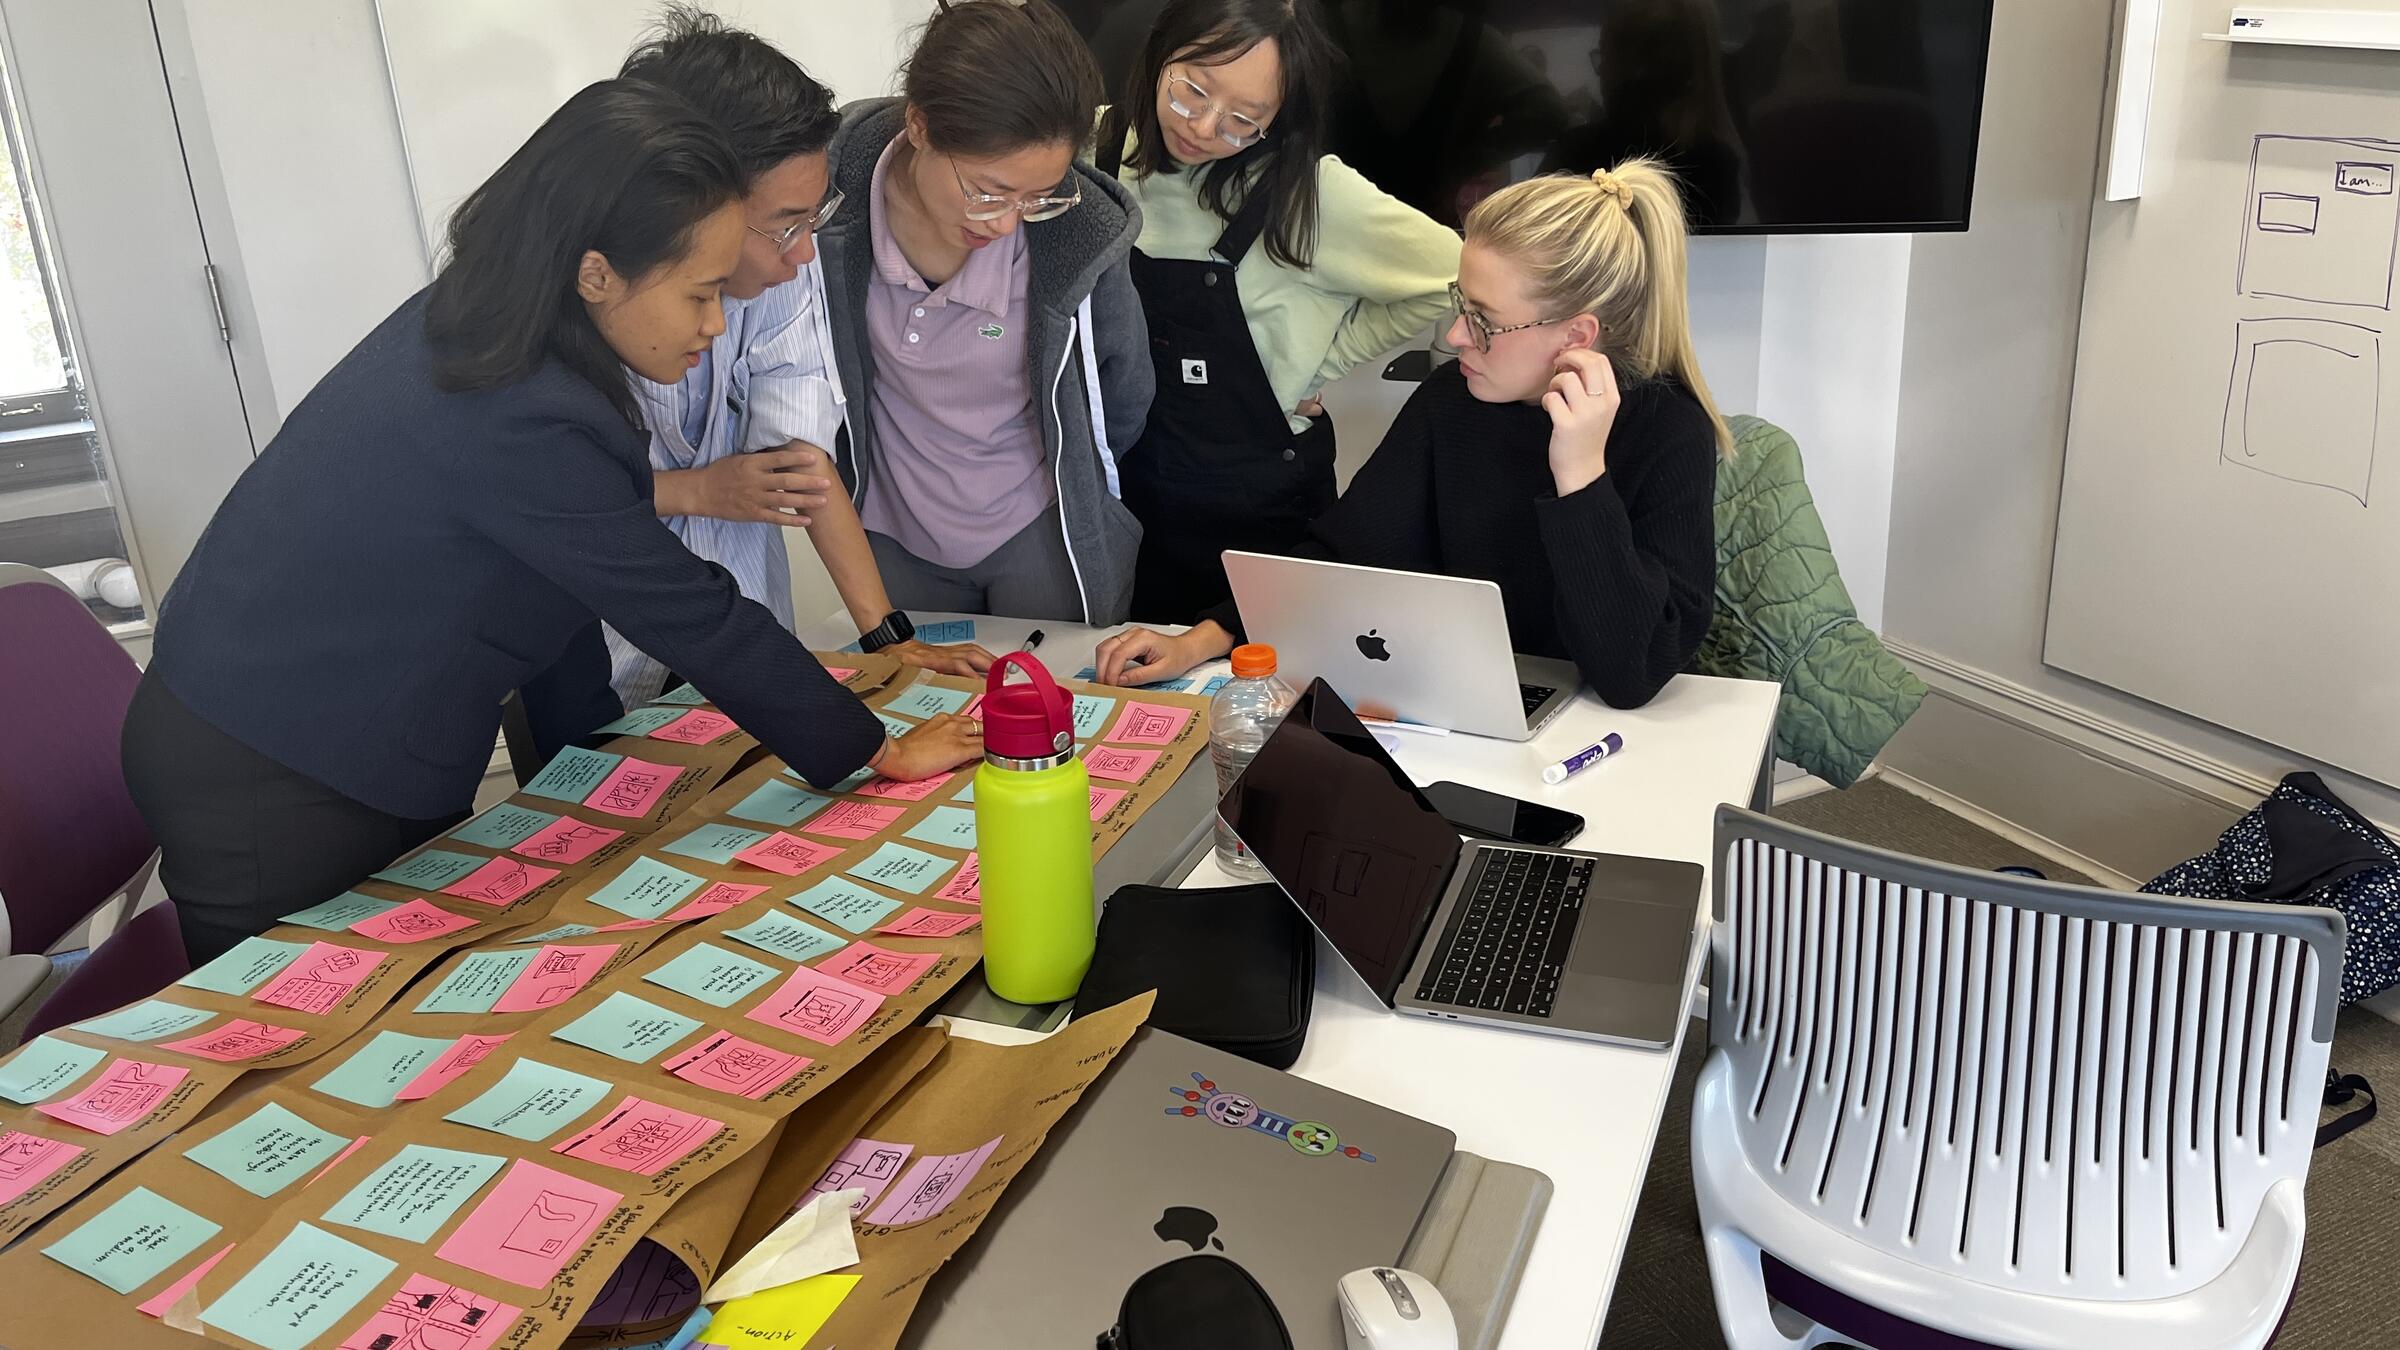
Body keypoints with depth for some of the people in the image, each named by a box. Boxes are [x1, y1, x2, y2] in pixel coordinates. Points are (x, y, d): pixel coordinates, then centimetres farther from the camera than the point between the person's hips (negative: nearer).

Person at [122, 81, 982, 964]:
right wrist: (878, 752, -12)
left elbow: (553, 580, 4)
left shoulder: (471, 324, -2)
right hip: (261, 799, -9)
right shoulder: (514, 423, -31)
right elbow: (690, 618, -23)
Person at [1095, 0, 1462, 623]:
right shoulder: (1100, 146, -9)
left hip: (1256, 507, -3)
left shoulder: (1308, 192, -21)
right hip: (1119, 484, 3)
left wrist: (1317, 366, -9)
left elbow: (1450, 275, -11)